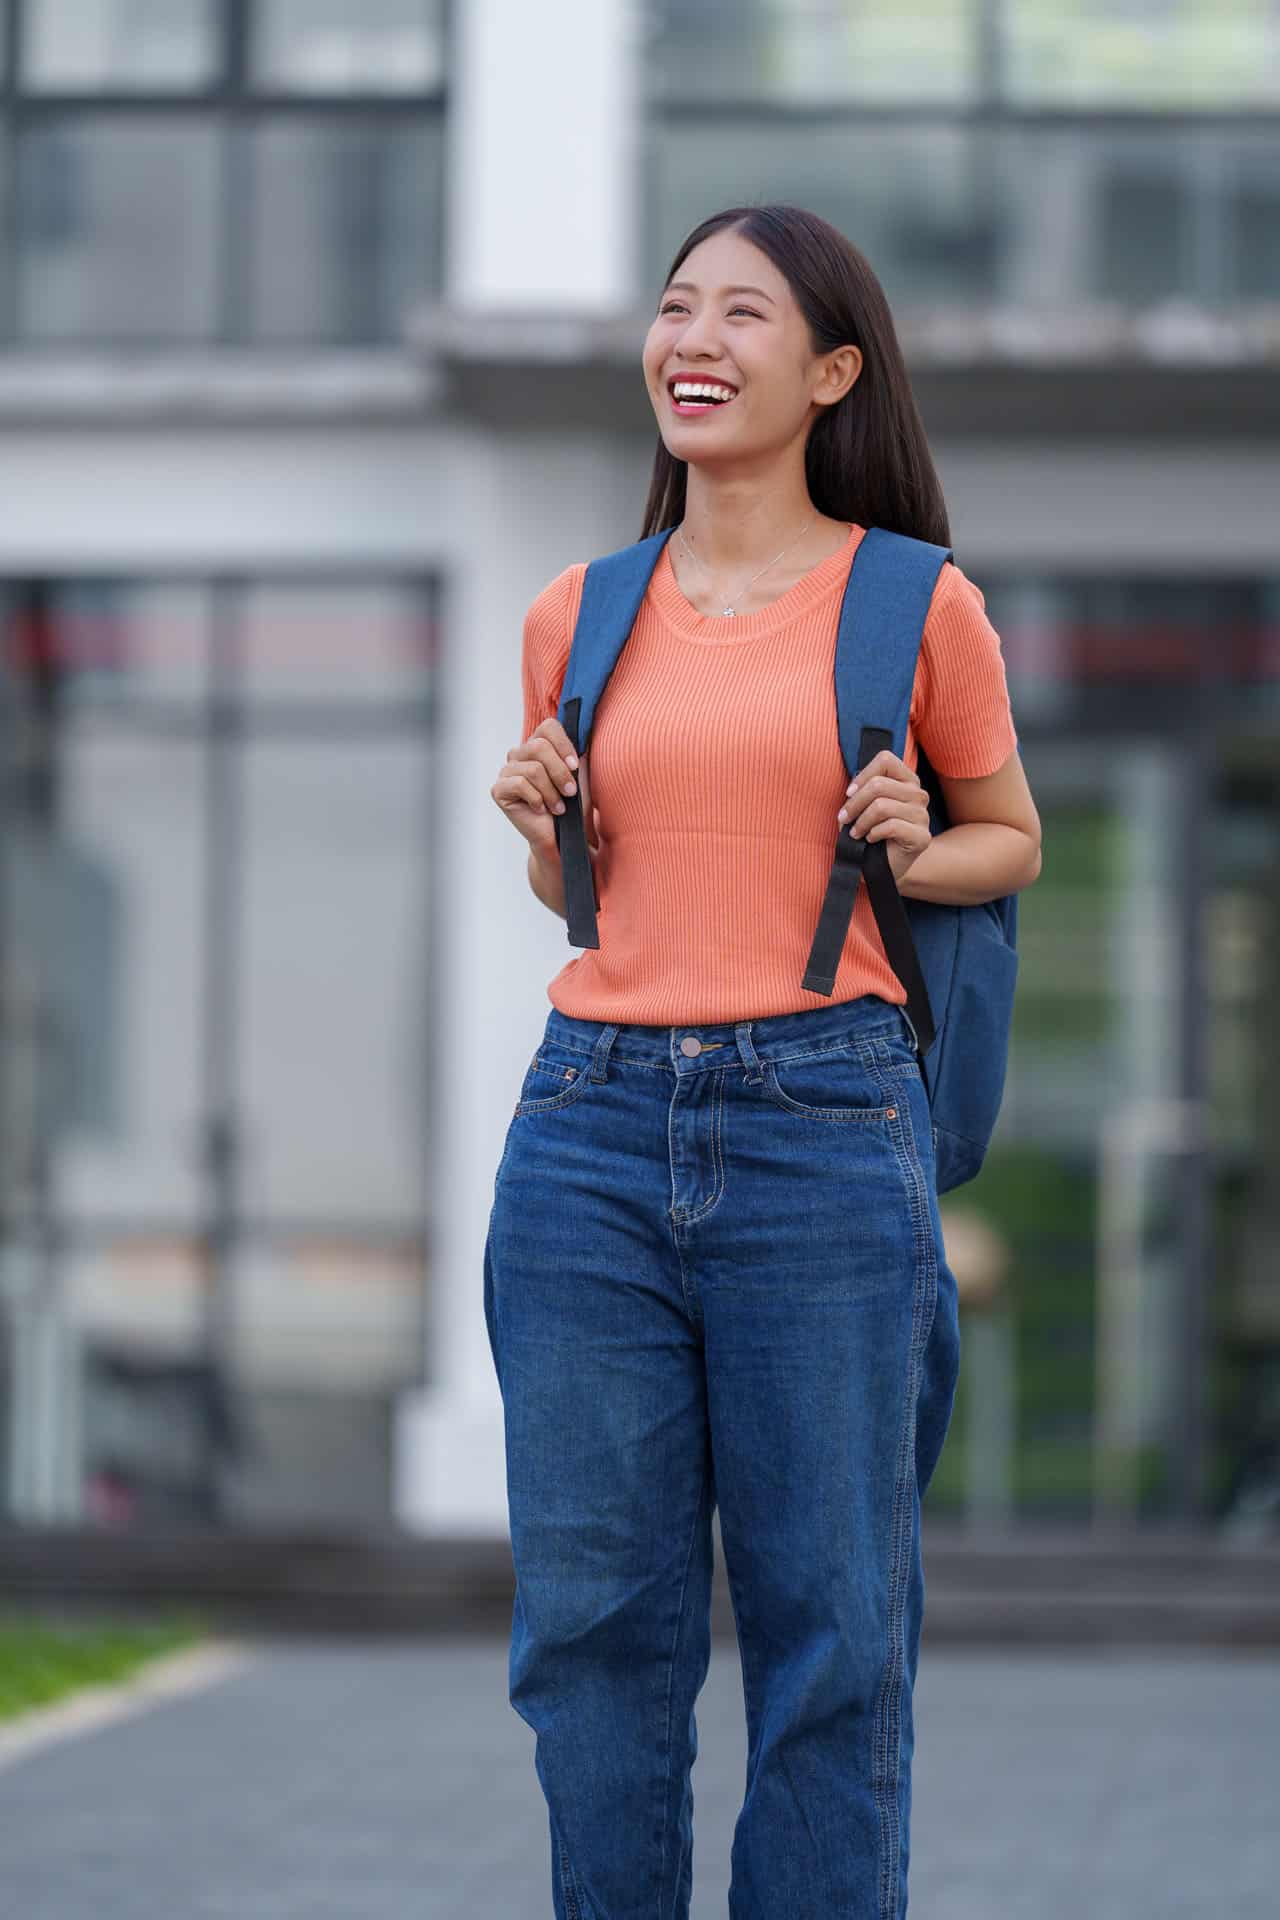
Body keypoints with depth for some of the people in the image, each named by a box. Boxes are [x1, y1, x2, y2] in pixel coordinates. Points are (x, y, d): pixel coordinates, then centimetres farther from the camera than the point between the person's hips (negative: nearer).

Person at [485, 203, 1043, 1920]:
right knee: (591, 1614, 3)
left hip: (822, 1123, -3)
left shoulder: (916, 603, 3)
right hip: (592, 1127, 3)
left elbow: (1011, 841, 15)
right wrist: (543, 829, 3)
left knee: (830, 1625, 0)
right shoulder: (580, 616, 12)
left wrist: (908, 856, -5)